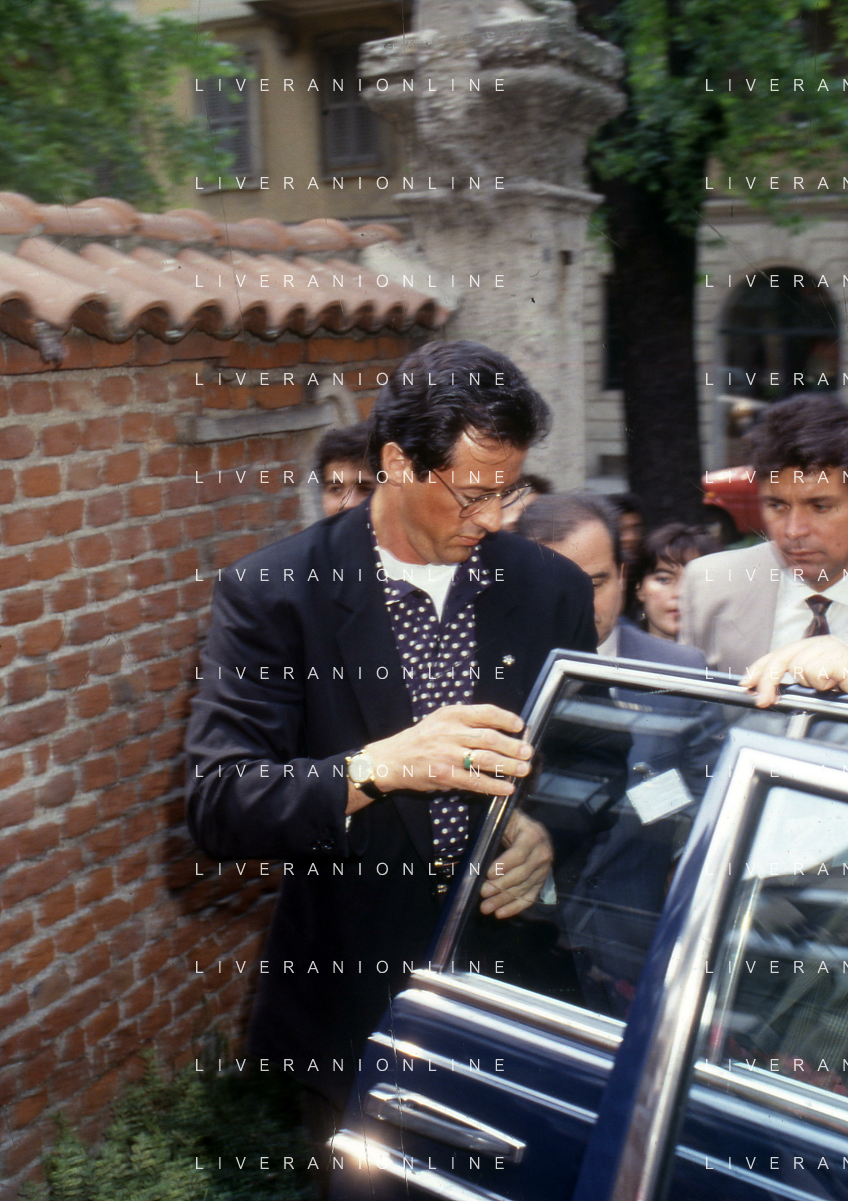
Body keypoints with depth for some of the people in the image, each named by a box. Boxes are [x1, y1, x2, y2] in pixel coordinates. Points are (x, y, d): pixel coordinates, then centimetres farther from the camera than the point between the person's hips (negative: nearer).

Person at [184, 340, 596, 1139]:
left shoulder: (552, 590, -3)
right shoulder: (271, 594, -13)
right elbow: (215, 806, -18)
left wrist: (549, 831, -16)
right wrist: (378, 767, -33)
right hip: (357, 999, -2)